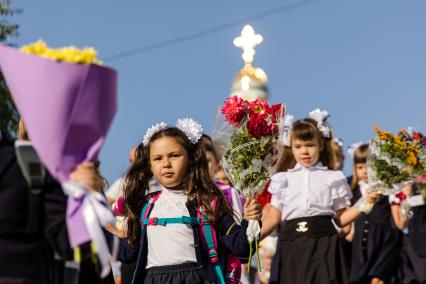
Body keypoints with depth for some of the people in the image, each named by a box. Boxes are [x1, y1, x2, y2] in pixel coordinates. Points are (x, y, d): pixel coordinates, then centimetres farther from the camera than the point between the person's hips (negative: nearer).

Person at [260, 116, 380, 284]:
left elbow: (340, 218, 9)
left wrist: (362, 205, -4)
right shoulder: (283, 179, 12)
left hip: (323, 244, -1)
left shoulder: (332, 178, 10)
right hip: (292, 245, 1)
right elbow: (274, 217, 10)